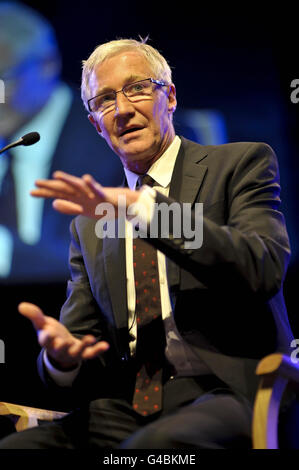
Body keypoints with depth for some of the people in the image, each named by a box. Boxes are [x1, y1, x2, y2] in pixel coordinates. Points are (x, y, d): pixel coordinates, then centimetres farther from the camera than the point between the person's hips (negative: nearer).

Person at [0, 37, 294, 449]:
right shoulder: (89, 222, 21)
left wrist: (140, 207, -18)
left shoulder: (242, 163, 8)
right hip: (124, 410, 5)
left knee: (156, 444, -38)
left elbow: (264, 270, -12)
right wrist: (60, 355, -10)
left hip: (230, 391, -5)